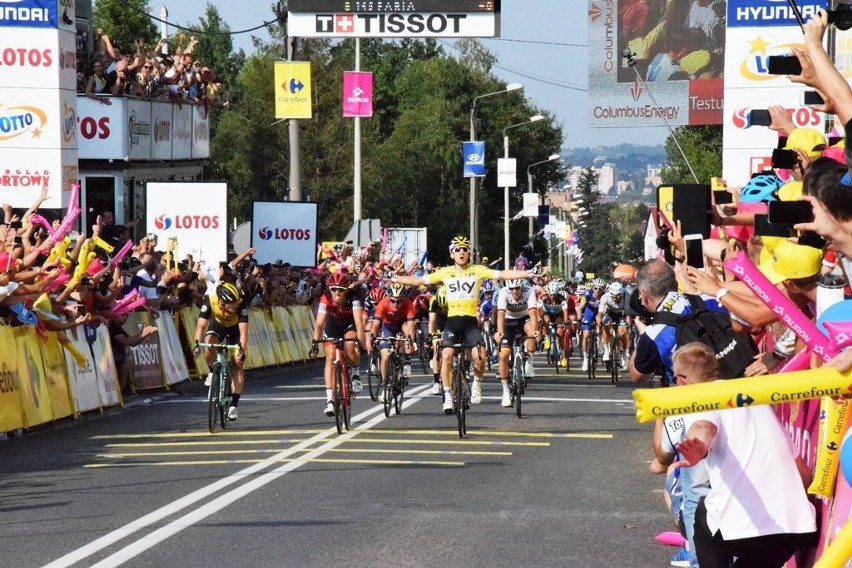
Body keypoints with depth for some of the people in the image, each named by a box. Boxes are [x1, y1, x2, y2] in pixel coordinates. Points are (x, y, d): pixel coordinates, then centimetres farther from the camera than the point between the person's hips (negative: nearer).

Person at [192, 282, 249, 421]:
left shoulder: (241, 304, -37)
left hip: (234, 327, -1)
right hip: (217, 323, 1)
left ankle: (234, 405, -7)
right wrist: (197, 344, -53)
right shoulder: (210, 301, -35)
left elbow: (243, 331, -41)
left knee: (237, 363, -12)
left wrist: (242, 351, -53)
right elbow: (201, 325, -37)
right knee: (209, 344, -31)